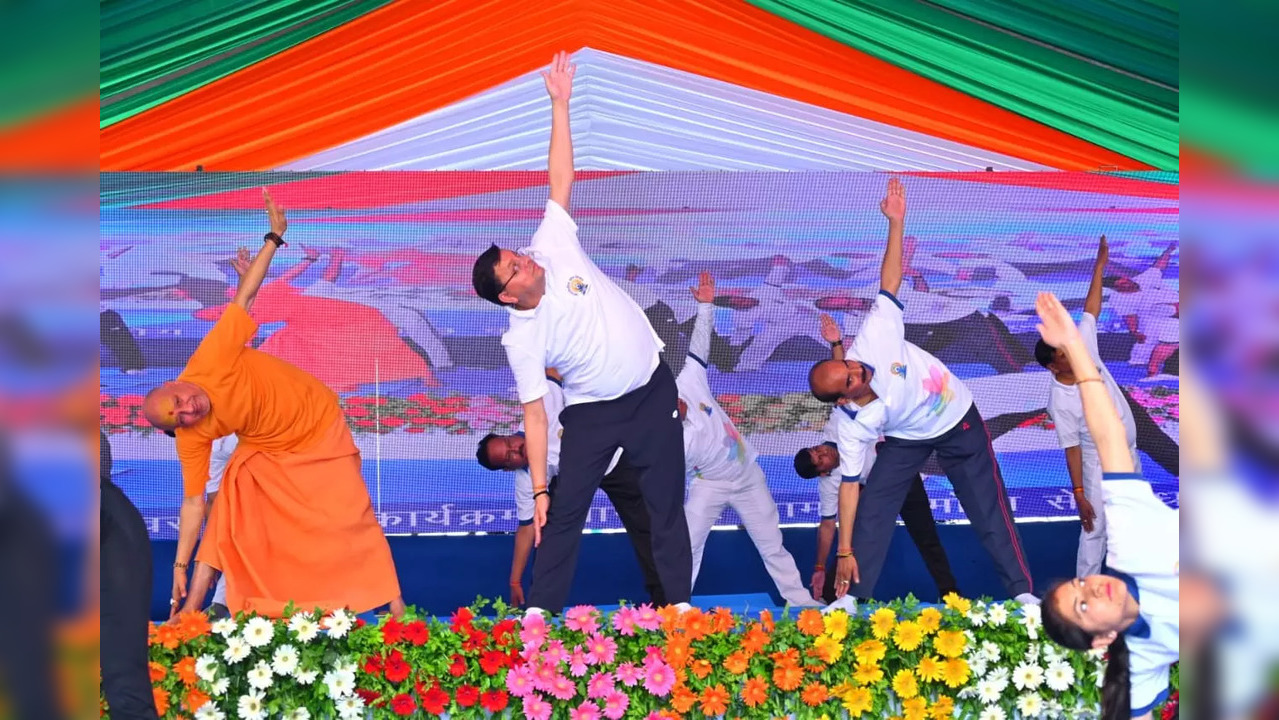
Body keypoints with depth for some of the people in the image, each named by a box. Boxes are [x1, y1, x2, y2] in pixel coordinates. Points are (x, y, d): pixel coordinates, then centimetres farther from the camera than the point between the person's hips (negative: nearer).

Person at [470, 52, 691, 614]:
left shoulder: (553, 247, -11)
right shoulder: (521, 340, -15)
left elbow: (561, 180, -12)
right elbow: (534, 415, -12)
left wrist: (559, 105, -17)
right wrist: (538, 489, -14)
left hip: (652, 391, 2)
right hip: (594, 412, -2)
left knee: (667, 503, 8)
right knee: (563, 511, -1)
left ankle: (679, 598, 20)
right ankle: (541, 610, 11)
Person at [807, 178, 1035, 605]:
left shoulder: (873, 338, -31)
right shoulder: (854, 424, -27)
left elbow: (889, 283, -26)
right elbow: (849, 484, -22)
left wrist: (896, 222, -34)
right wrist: (844, 552, -23)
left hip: (959, 421, 0)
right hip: (907, 439, 0)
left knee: (989, 509, 1)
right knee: (872, 509, -8)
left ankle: (1022, 592, 7)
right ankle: (853, 597, 4)